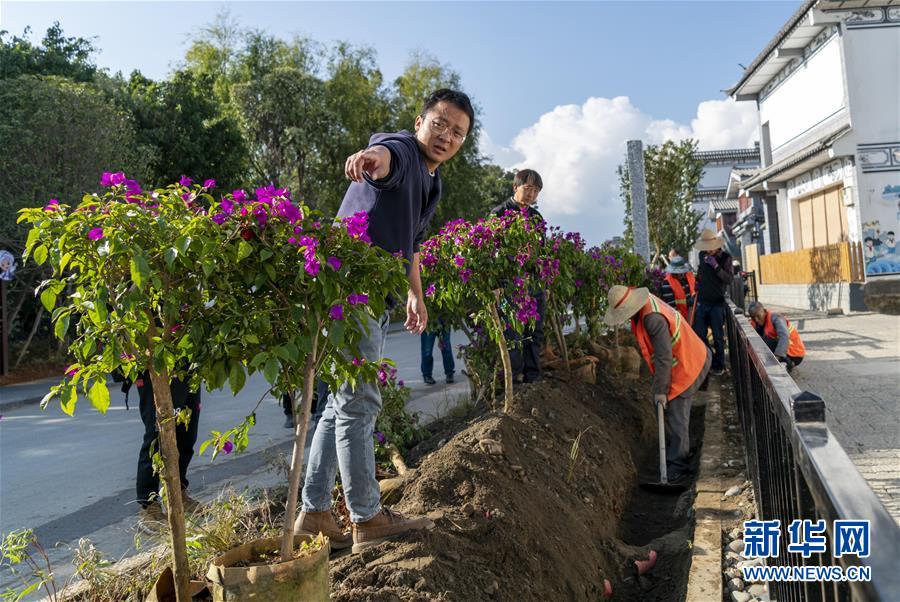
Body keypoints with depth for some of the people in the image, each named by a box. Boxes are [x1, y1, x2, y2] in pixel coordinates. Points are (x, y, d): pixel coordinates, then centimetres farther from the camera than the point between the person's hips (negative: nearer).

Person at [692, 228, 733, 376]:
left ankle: (719, 365, 11)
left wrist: (716, 266, -24)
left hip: (717, 303, -4)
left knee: (718, 336, 2)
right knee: (699, 335, 7)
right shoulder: (702, 255, 4)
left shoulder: (725, 258, -9)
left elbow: (730, 279, -18)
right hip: (702, 301, 4)